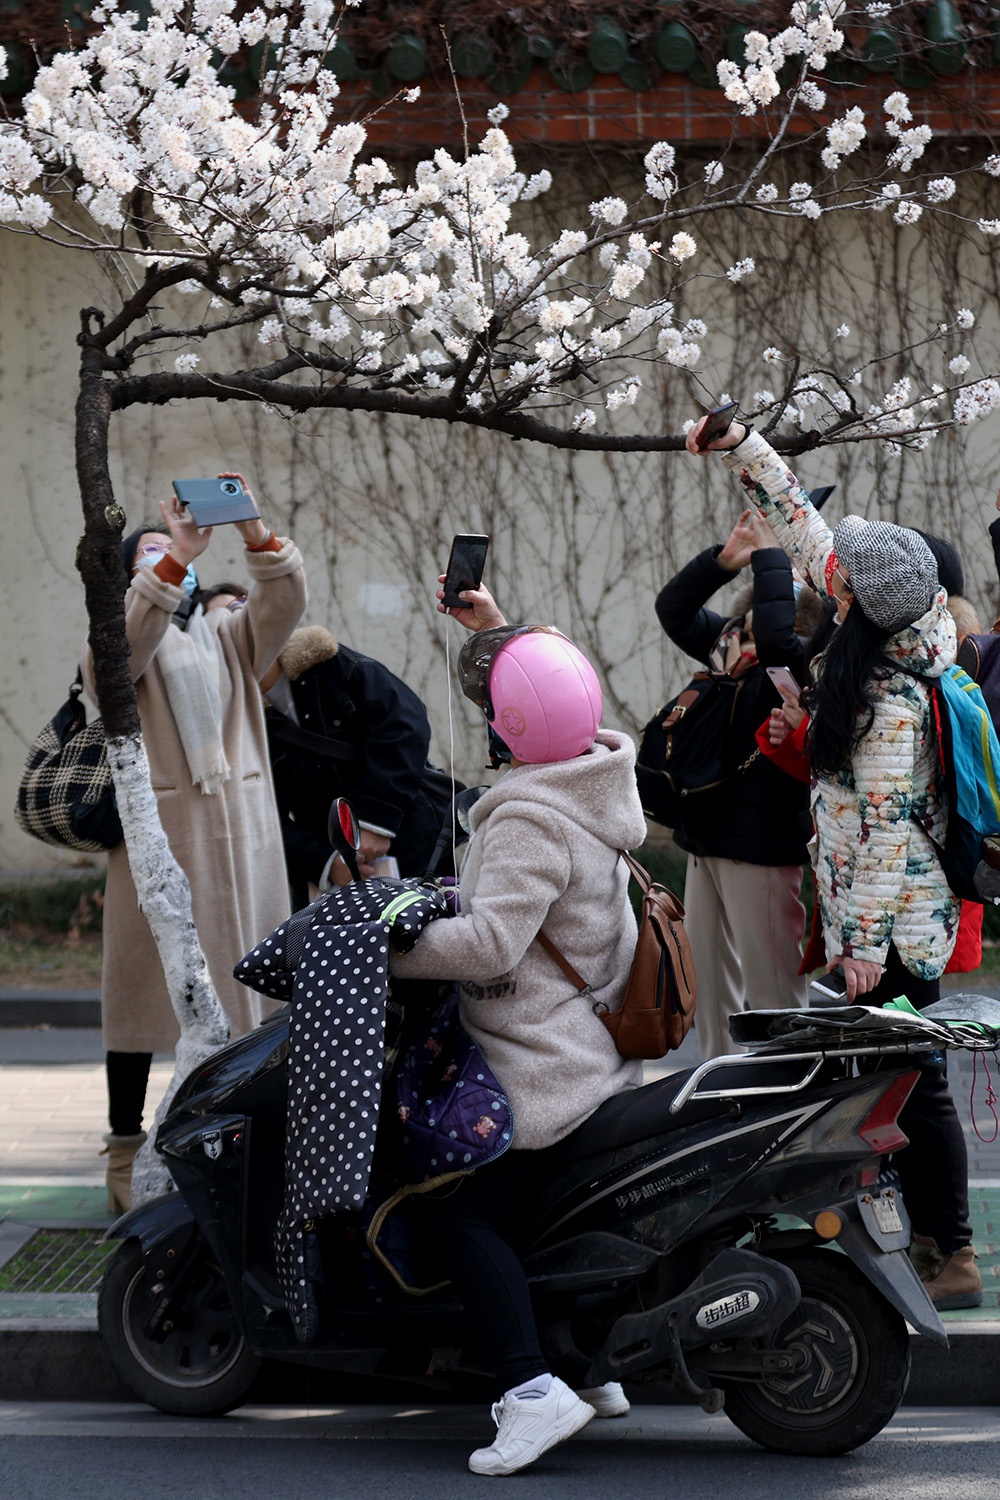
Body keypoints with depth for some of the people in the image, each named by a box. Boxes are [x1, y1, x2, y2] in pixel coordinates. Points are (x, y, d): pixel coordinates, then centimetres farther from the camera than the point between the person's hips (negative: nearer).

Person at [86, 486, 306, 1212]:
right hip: (158, 839, -4)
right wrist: (176, 557, -29)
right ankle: (125, 1156, -1)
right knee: (146, 991, -4)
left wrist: (258, 538, -17)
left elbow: (284, 602, 1)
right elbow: (131, 634, -18)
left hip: (242, 841, 4)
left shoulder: (228, 638, 18)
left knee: (239, 990, 2)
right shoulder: (116, 648, 5)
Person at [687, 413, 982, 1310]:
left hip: (894, 923, -9)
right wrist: (739, 447, 11)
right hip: (894, 919, 9)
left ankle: (955, 1261, 3)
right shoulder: (883, 631, 2)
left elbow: (886, 830, -21)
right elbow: (804, 529, 12)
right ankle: (930, 1236, 21)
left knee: (911, 1082, -4)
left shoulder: (893, 702, -23)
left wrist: (864, 941, -18)